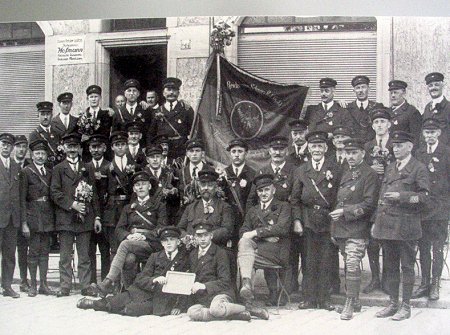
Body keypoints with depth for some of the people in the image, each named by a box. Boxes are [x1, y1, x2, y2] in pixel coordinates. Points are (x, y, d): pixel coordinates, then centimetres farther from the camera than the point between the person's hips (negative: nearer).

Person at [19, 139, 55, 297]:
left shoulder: (50, 172, 13)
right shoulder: (25, 172, -3)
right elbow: (22, 199, -7)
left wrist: (54, 218, 7)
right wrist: (24, 223, -12)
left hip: (48, 216, 5)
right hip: (33, 216, -5)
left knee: (45, 251, 7)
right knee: (34, 251, -2)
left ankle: (43, 284, 13)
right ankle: (33, 285, 7)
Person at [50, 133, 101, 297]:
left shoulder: (87, 170, 15)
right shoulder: (58, 169, 7)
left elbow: (94, 194, 13)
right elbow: (55, 192, -3)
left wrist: (97, 217, 6)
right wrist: (72, 204, -14)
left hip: (85, 218, 2)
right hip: (65, 218, -2)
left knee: (84, 256, 4)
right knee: (65, 257, 1)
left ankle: (85, 286, 8)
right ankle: (65, 287, 7)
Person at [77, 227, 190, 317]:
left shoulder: (184, 260, 8)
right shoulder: (155, 257, 16)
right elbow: (140, 279, 5)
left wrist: (178, 305, -10)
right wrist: (154, 280, -16)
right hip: (147, 292, 3)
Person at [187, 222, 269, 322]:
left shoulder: (220, 253, 2)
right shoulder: (192, 255, 20)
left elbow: (225, 281, -6)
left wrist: (205, 286, -19)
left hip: (220, 294, -4)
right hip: (201, 300, 5)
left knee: (216, 308, -41)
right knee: (192, 312, -32)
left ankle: (248, 308, -11)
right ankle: (238, 315, -24)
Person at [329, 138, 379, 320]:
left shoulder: (370, 175, -6)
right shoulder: (346, 174, 17)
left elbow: (369, 204, -13)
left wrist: (345, 212, -18)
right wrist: (334, 229, 17)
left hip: (357, 230, -7)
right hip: (341, 229, 8)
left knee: (352, 265, -12)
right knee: (348, 265, 12)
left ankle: (350, 304, -7)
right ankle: (355, 301, 22)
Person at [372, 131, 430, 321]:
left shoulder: (418, 169, -3)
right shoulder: (390, 168, 17)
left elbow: (424, 197, -9)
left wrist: (401, 196, -19)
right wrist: (376, 221, 14)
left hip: (406, 225, -6)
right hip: (387, 225, 6)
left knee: (407, 266, 1)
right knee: (390, 266, 11)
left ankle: (405, 306, 9)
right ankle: (393, 304, 20)